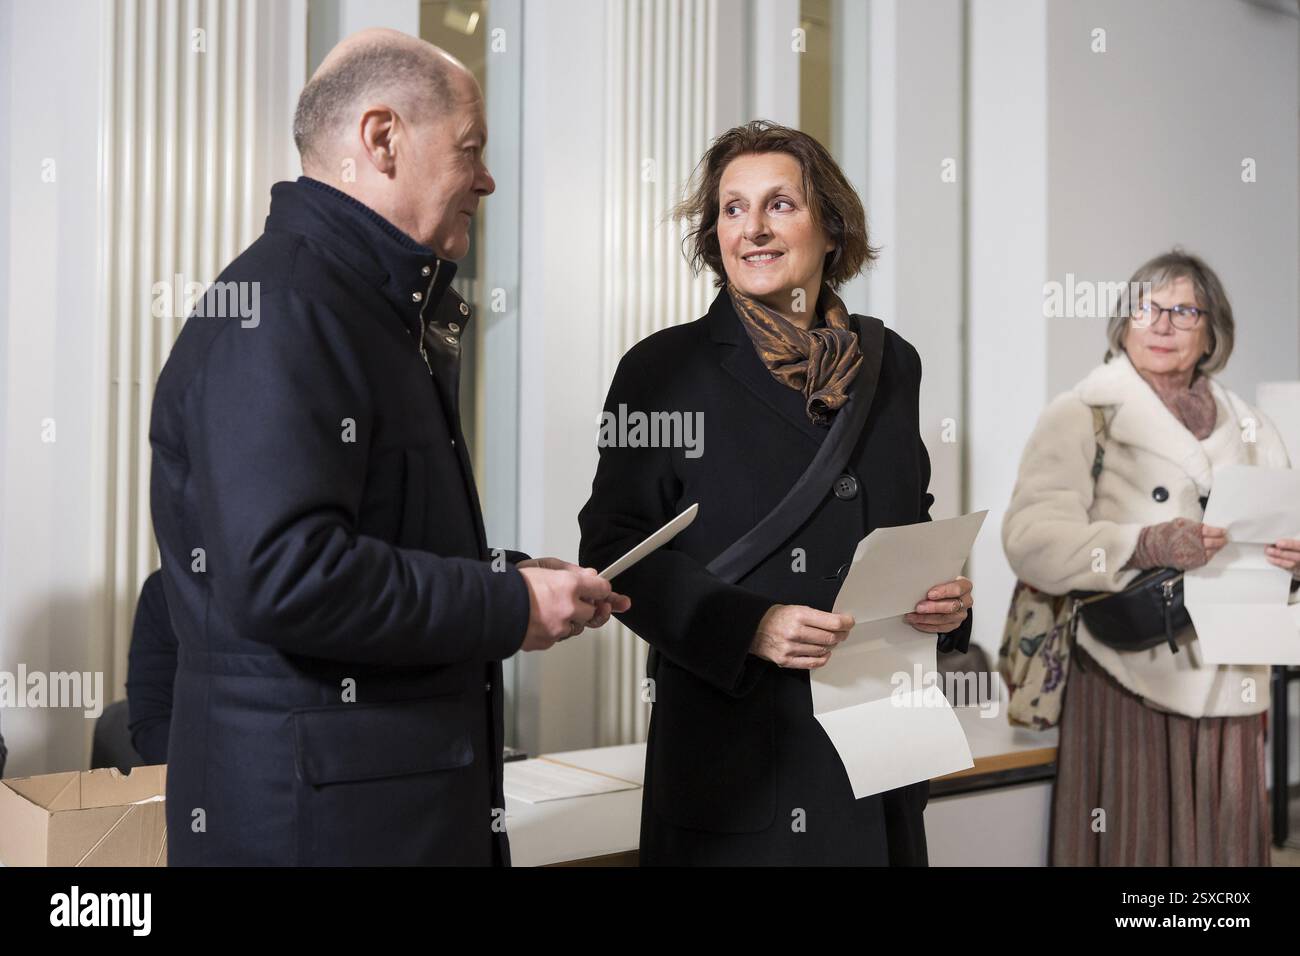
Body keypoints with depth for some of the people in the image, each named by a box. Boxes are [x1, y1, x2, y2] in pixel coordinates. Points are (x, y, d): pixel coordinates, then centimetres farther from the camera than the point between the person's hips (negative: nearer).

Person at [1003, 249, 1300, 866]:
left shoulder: (1250, 429, 14)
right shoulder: (1080, 416, -1)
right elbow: (1030, 540, -13)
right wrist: (1145, 546, -26)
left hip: (1228, 695, 4)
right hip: (1127, 687, -4)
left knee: (1222, 842, 5)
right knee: (1132, 842, -4)